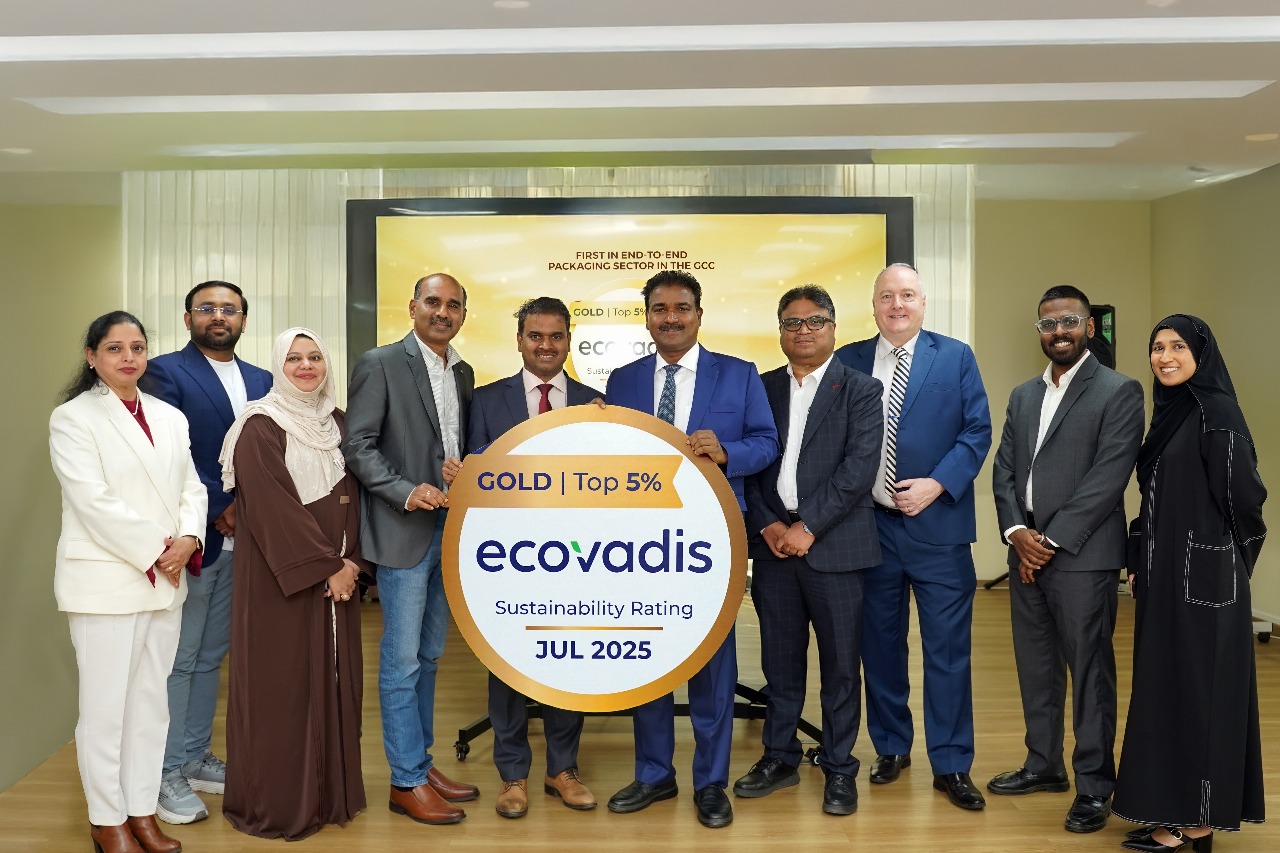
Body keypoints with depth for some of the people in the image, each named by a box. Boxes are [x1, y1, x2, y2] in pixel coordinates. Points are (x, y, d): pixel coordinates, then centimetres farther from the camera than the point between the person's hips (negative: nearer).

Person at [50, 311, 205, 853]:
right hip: (105, 581, -5)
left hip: (166, 582, 5)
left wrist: (187, 538, -9)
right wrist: (155, 551, -14)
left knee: (151, 701, 11)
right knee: (105, 705, 2)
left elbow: (192, 488, 9)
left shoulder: (170, 417, 13)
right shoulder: (72, 418, -5)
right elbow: (94, 502, -14)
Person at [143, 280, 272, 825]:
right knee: (177, 659, 4)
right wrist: (217, 510, -14)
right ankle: (167, 773, 15)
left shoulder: (260, 381, 11)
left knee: (210, 657, 15)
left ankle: (195, 758, 27)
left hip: (242, 540, 6)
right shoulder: (166, 372, -6)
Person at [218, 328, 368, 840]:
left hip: (337, 575, 6)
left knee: (333, 680, 10)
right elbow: (273, 506, -16)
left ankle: (330, 791, 22)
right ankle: (277, 802, 14)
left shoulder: (337, 423, 11)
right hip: (280, 578, -6)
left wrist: (351, 560, -5)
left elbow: (351, 496, 9)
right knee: (282, 684, 1)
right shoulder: (260, 427, -9)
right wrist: (326, 566, -16)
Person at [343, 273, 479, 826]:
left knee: (429, 656, 15)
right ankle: (407, 781, 10)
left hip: (449, 530, 7)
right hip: (403, 531, -6)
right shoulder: (379, 365, -6)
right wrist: (407, 491, -21)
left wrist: (462, 470, -3)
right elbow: (357, 446, -10)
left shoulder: (463, 374, 13)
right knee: (402, 660, -1)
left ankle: (421, 761, 27)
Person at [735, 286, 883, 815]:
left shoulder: (860, 390, 0)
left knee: (840, 664, 6)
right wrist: (767, 524, -7)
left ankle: (839, 769, 20)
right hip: (773, 542, 3)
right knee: (780, 661, 12)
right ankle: (780, 758, 27)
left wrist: (807, 526, -15)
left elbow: (860, 465, -10)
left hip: (833, 546, -3)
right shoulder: (761, 389, 10)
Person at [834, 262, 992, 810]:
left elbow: (977, 431, -1)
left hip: (938, 524, -1)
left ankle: (951, 765, 15)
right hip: (871, 525, 2)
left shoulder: (956, 357, 4)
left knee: (947, 648, 2)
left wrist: (937, 484, -13)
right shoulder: (848, 361, 6)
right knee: (880, 645, 12)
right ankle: (891, 748, 29)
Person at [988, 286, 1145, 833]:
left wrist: (1051, 539, -15)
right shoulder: (1023, 396, 15)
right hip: (1026, 552, 6)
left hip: (1081, 556, -6)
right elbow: (1003, 471, 11)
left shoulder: (1119, 392, -4)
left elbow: (1109, 476, -13)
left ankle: (1094, 785, 12)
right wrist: (1016, 532, -5)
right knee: (1035, 666, 14)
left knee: (1089, 671, 1)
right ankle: (1044, 764, 28)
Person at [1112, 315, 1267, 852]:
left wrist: (1219, 558, -5)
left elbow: (1243, 496, -15)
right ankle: (1176, 809, 23)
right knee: (1167, 685, 12)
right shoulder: (1167, 411, 13)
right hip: (1164, 572, 9)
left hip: (1204, 575, -9)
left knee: (1198, 686, -1)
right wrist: (1139, 562, 10)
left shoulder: (1217, 411, -13)